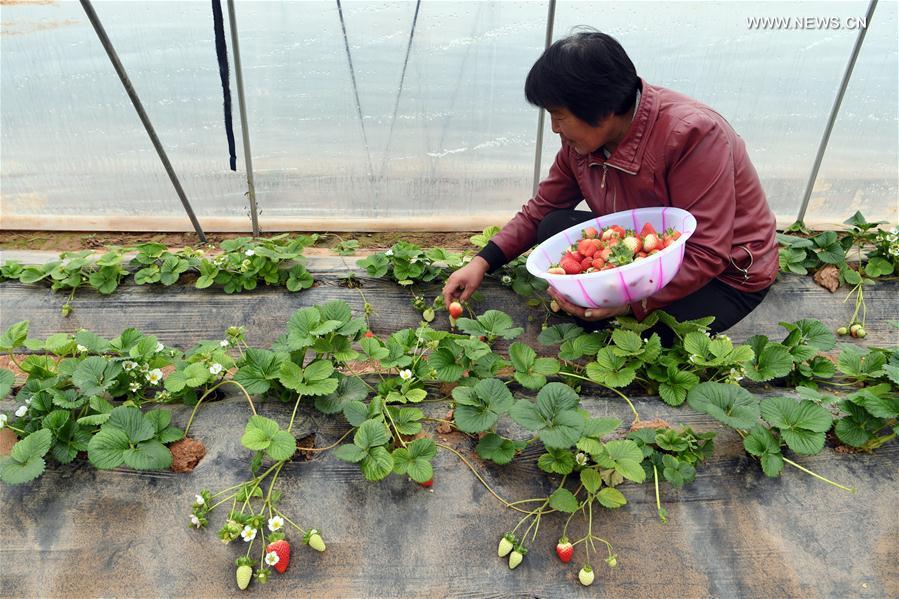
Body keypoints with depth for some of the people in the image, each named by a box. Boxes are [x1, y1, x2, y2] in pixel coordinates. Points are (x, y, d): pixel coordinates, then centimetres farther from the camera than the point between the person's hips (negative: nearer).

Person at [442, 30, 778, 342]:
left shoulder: (692, 134, -30)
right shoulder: (582, 139, -10)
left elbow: (706, 256, -32)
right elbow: (540, 211, 0)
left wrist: (631, 299, -44)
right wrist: (482, 263, -9)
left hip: (725, 275, -6)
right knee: (556, 228, -11)